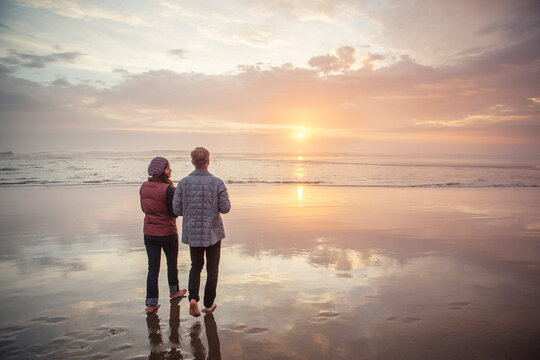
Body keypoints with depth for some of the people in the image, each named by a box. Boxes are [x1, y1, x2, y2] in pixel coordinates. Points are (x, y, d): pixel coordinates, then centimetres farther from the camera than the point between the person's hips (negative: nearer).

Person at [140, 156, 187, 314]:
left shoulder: (144, 187, 0)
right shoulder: (167, 189, -19)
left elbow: (144, 209, 12)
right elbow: (175, 213, -14)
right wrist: (174, 190, -9)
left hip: (149, 233, 5)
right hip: (167, 232, -4)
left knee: (152, 268, 8)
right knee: (172, 263, 19)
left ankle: (151, 304, 8)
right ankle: (174, 292, 39)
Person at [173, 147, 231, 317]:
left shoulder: (183, 183, -7)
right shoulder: (217, 183, -12)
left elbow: (176, 209, -6)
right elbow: (225, 208, -9)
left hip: (192, 232, 2)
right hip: (213, 232, -2)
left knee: (196, 266, 20)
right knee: (212, 268, 14)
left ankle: (193, 298, 2)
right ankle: (208, 304, 22)